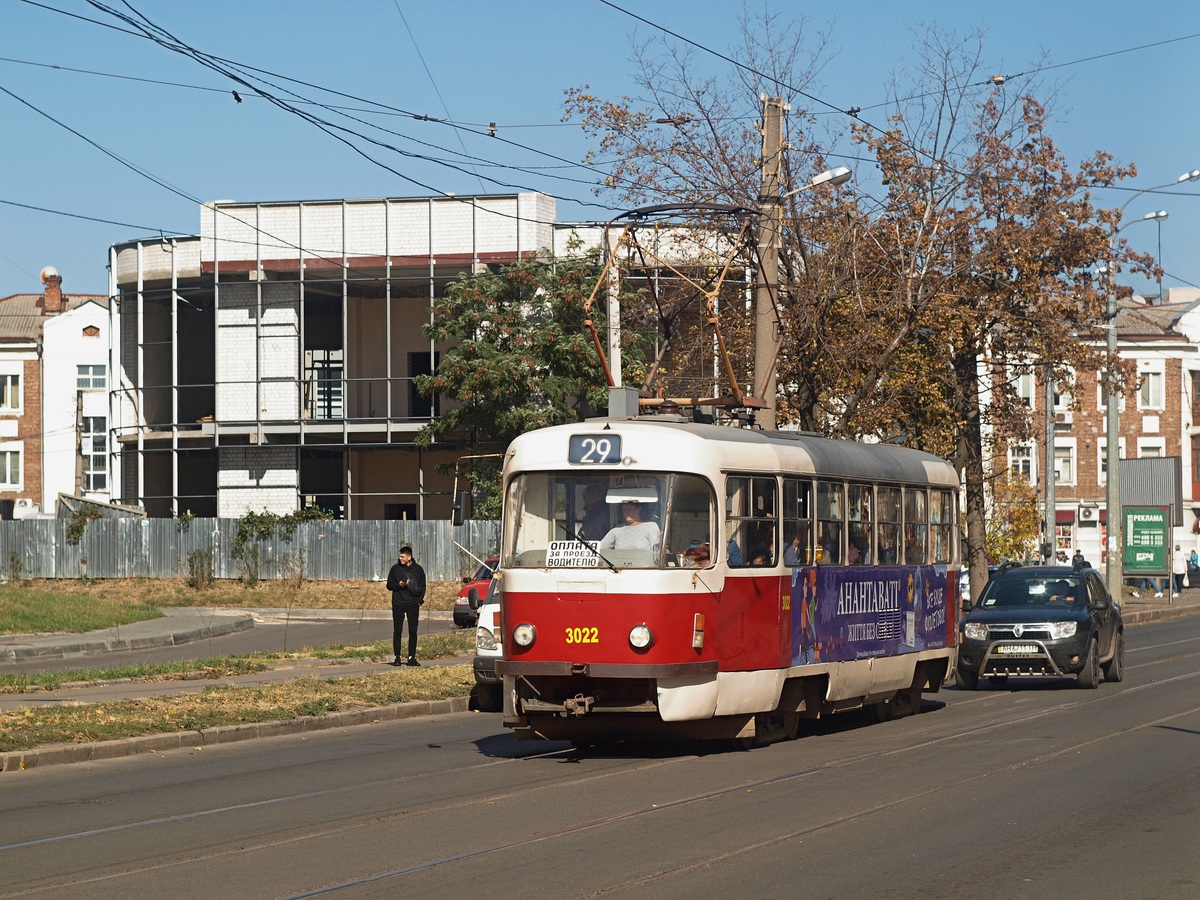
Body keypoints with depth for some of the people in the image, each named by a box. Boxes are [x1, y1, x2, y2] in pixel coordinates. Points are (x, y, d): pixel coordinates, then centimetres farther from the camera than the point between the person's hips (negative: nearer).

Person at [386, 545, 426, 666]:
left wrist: (420, 601, -2)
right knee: (397, 631, -2)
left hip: (413, 605, 0)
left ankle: (412, 657, 5)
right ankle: (397, 657, 2)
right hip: (398, 604, 0)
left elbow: (422, 586, 10)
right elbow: (389, 585, 8)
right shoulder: (395, 569, 5)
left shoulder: (418, 569, 6)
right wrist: (399, 584, -13)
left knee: (413, 631, 0)